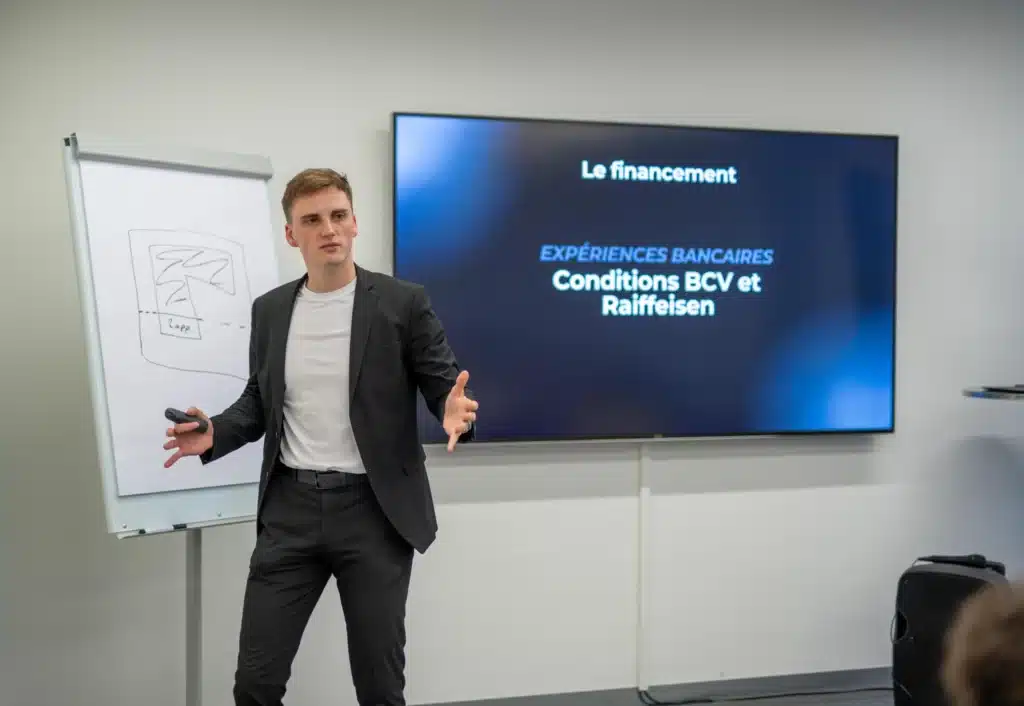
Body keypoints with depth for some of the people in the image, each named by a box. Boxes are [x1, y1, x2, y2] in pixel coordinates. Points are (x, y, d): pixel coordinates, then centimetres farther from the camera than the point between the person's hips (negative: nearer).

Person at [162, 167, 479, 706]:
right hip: (291, 508, 3)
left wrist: (456, 411, -27)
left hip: (373, 510, -3)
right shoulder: (269, 309, 8)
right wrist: (215, 433, -3)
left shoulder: (402, 302, -4)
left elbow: (446, 387, -3)